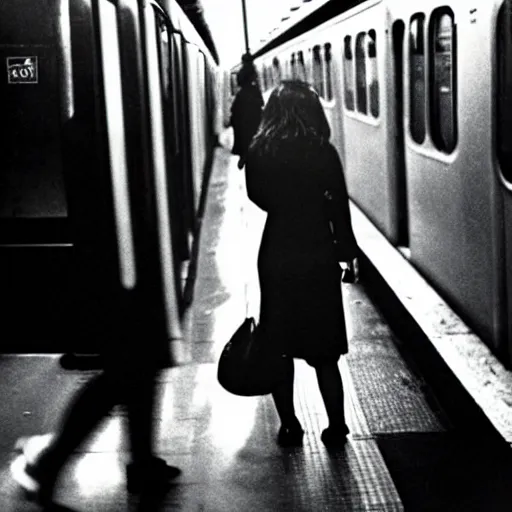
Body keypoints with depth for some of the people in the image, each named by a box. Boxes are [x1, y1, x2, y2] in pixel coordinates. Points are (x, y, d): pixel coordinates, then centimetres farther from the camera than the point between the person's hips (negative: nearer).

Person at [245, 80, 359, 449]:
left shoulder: (259, 153, -5)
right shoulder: (324, 153, -10)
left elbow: (258, 200, 3)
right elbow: (340, 206, -6)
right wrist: (347, 251, 3)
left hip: (276, 259, 1)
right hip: (318, 259, -1)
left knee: (277, 348, 12)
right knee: (324, 352, 10)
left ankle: (290, 428, 17)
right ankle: (336, 428, 15)